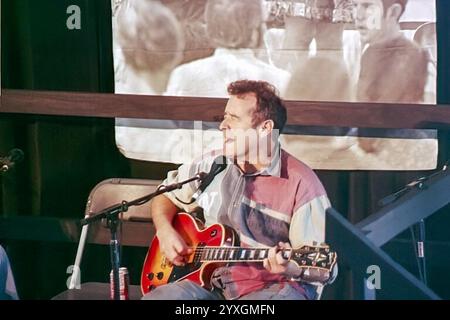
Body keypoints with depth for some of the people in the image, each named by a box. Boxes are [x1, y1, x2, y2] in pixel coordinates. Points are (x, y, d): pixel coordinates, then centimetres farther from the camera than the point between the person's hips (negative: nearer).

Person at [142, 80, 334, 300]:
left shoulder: (302, 184, -11)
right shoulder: (213, 165, 8)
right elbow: (165, 195, 25)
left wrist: (291, 267, -33)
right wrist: (165, 231, 4)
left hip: (271, 288, -5)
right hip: (211, 281, 5)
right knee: (153, 299, -21)